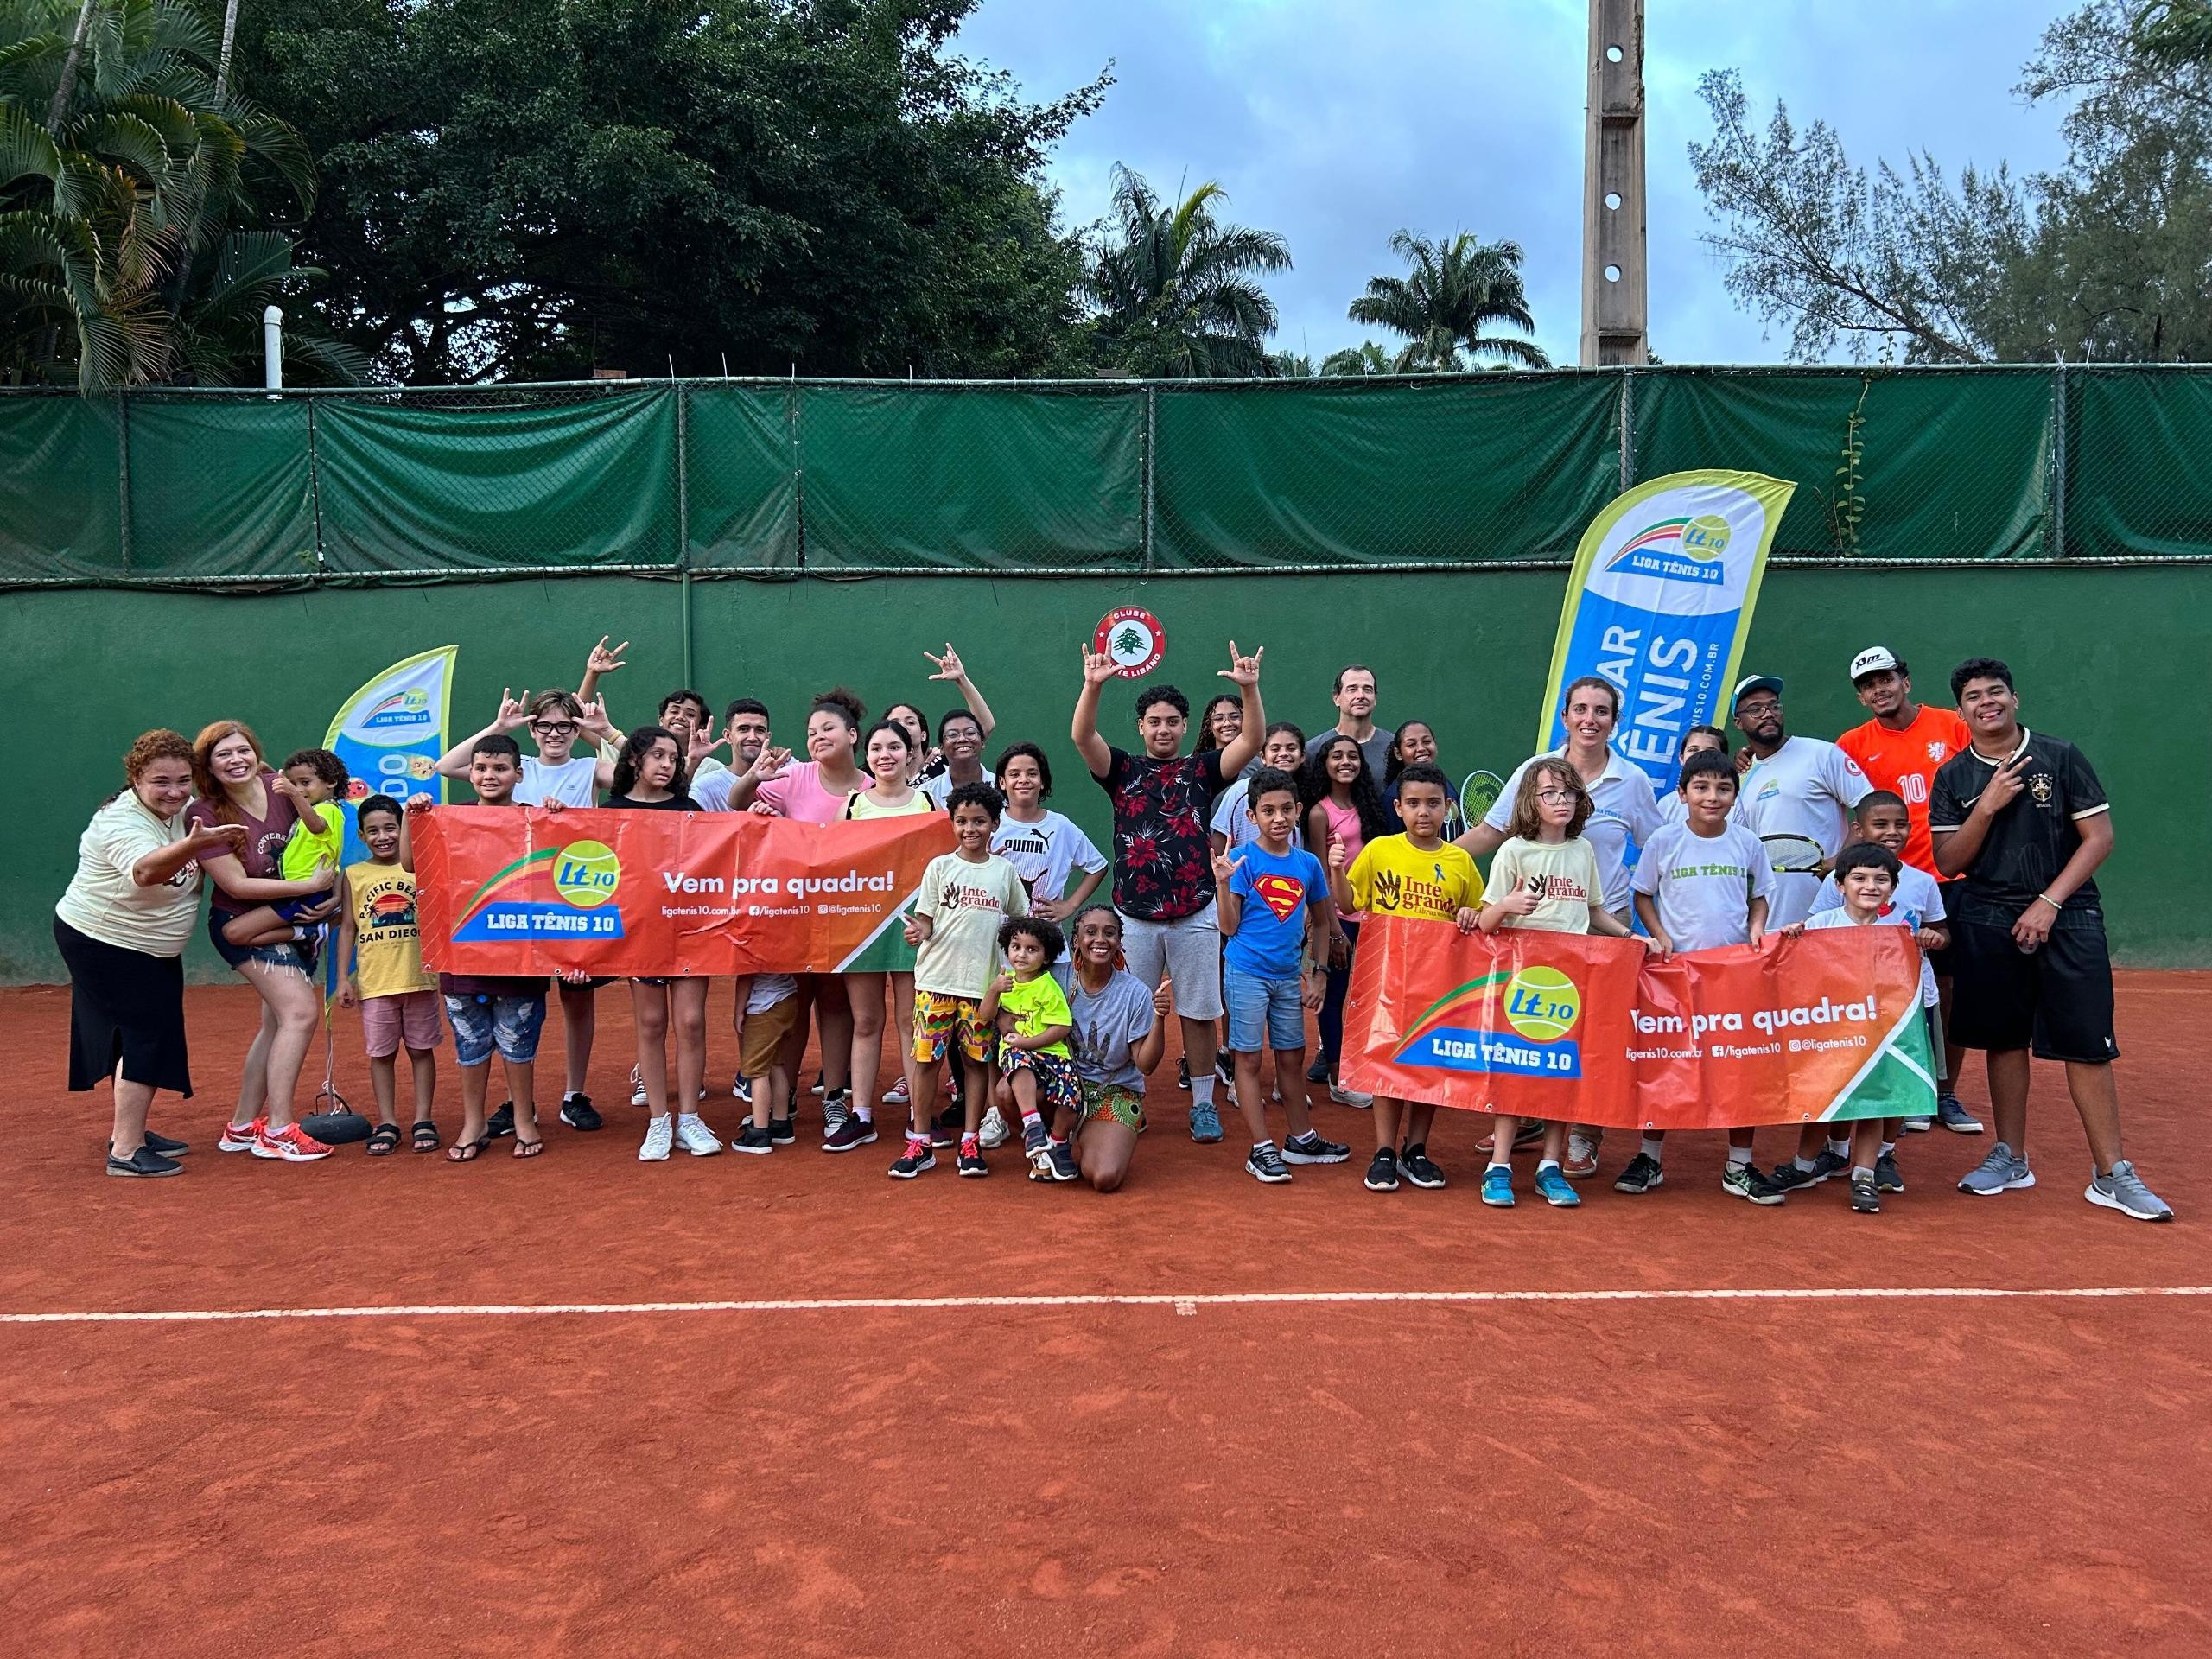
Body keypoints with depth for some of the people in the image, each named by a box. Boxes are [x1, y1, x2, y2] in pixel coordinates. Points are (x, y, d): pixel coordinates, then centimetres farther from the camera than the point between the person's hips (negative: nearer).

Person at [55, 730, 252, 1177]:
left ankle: (129, 1129, 29)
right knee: (145, 1033, -14)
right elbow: (146, 871, -50)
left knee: (149, 1037, 14)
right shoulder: (122, 822, -28)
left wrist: (225, 845, -5)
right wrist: (194, 845, -67)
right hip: (101, 943, -9)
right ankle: (125, 1151, -10)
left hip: (153, 949, 9)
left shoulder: (183, 809, -4)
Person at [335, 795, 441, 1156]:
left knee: (421, 1048, 7)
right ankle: (387, 1124, 16)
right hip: (375, 981, 1)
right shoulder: (353, 875, 5)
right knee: (381, 1053, 7)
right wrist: (344, 978, 1)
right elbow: (347, 928, 6)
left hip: (420, 976, -1)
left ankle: (423, 1120, 15)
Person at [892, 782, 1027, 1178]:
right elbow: (926, 921, 1)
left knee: (977, 1060, 5)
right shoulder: (940, 867, 4)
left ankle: (970, 1143, 15)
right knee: (927, 1058, 1)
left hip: (984, 982, 1)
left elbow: (1020, 921, 17)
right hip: (937, 979, -1)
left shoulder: (1005, 870, 8)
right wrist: (917, 931, -18)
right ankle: (920, 1144, 11)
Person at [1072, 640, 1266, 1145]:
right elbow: (1082, 736, -10)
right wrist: (1093, 684, -26)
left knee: (1199, 1013, 6)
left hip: (1194, 916, 0)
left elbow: (1252, 741, -7)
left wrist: (1249, 689, -23)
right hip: (1133, 917, 0)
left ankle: (1203, 1104, 17)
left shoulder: (1202, 770, 6)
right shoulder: (1123, 769, 6)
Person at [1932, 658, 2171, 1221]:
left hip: (2067, 916, -2)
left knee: (2087, 1044, -5)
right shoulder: (1951, 778, 5)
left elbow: (2100, 837, -3)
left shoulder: (2062, 758, 0)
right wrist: (1987, 807, -13)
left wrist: (2050, 902, -11)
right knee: (2004, 1040, 8)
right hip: (1987, 922, 2)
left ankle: (2112, 1175, 1)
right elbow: (1948, 863, 2)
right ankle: (2011, 1159, 19)